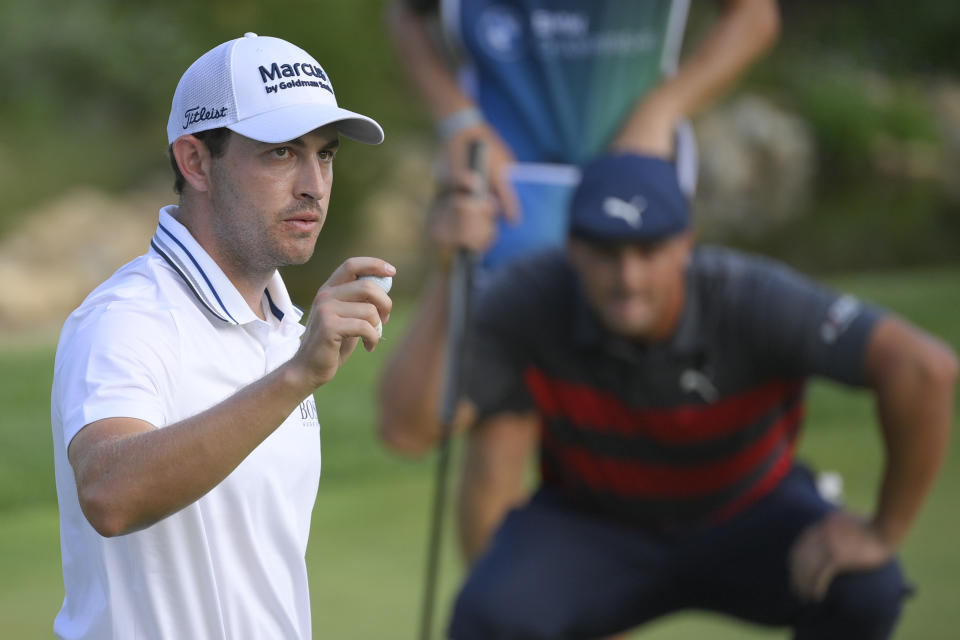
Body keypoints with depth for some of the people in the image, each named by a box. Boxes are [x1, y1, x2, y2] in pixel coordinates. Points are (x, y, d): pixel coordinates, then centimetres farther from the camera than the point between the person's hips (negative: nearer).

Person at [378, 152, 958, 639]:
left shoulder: (752, 299, -32)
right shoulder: (529, 301, -26)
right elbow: (406, 429, -33)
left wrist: (885, 531, -31)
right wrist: (447, 279, -42)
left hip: (748, 514, 0)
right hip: (592, 524, 0)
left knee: (861, 591, -30)